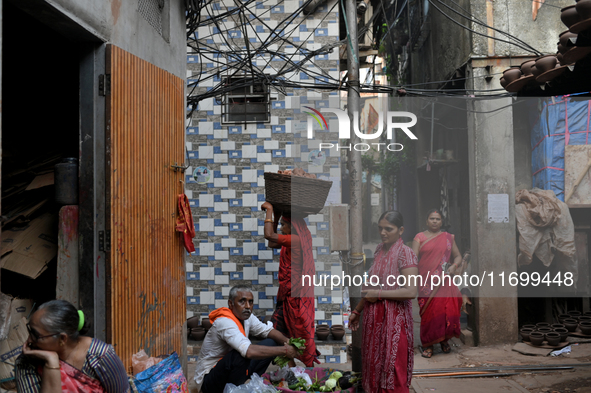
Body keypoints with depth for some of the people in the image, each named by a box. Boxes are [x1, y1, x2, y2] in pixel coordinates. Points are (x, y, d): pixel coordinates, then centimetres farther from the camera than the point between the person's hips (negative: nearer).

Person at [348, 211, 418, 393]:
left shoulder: (405, 253, -13)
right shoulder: (379, 250, 8)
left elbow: (411, 291, -21)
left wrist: (379, 294, -16)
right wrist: (357, 311, 20)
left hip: (394, 318, -7)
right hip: (374, 316, 7)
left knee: (392, 368, 1)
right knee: (374, 363, 15)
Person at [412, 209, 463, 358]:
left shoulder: (448, 237, 12)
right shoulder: (420, 237, 5)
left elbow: (458, 256, 17)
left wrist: (454, 266, -4)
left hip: (444, 282, 2)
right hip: (426, 282, -2)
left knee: (447, 310, -4)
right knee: (429, 312, -4)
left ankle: (444, 340, 17)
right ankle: (427, 344, 8)